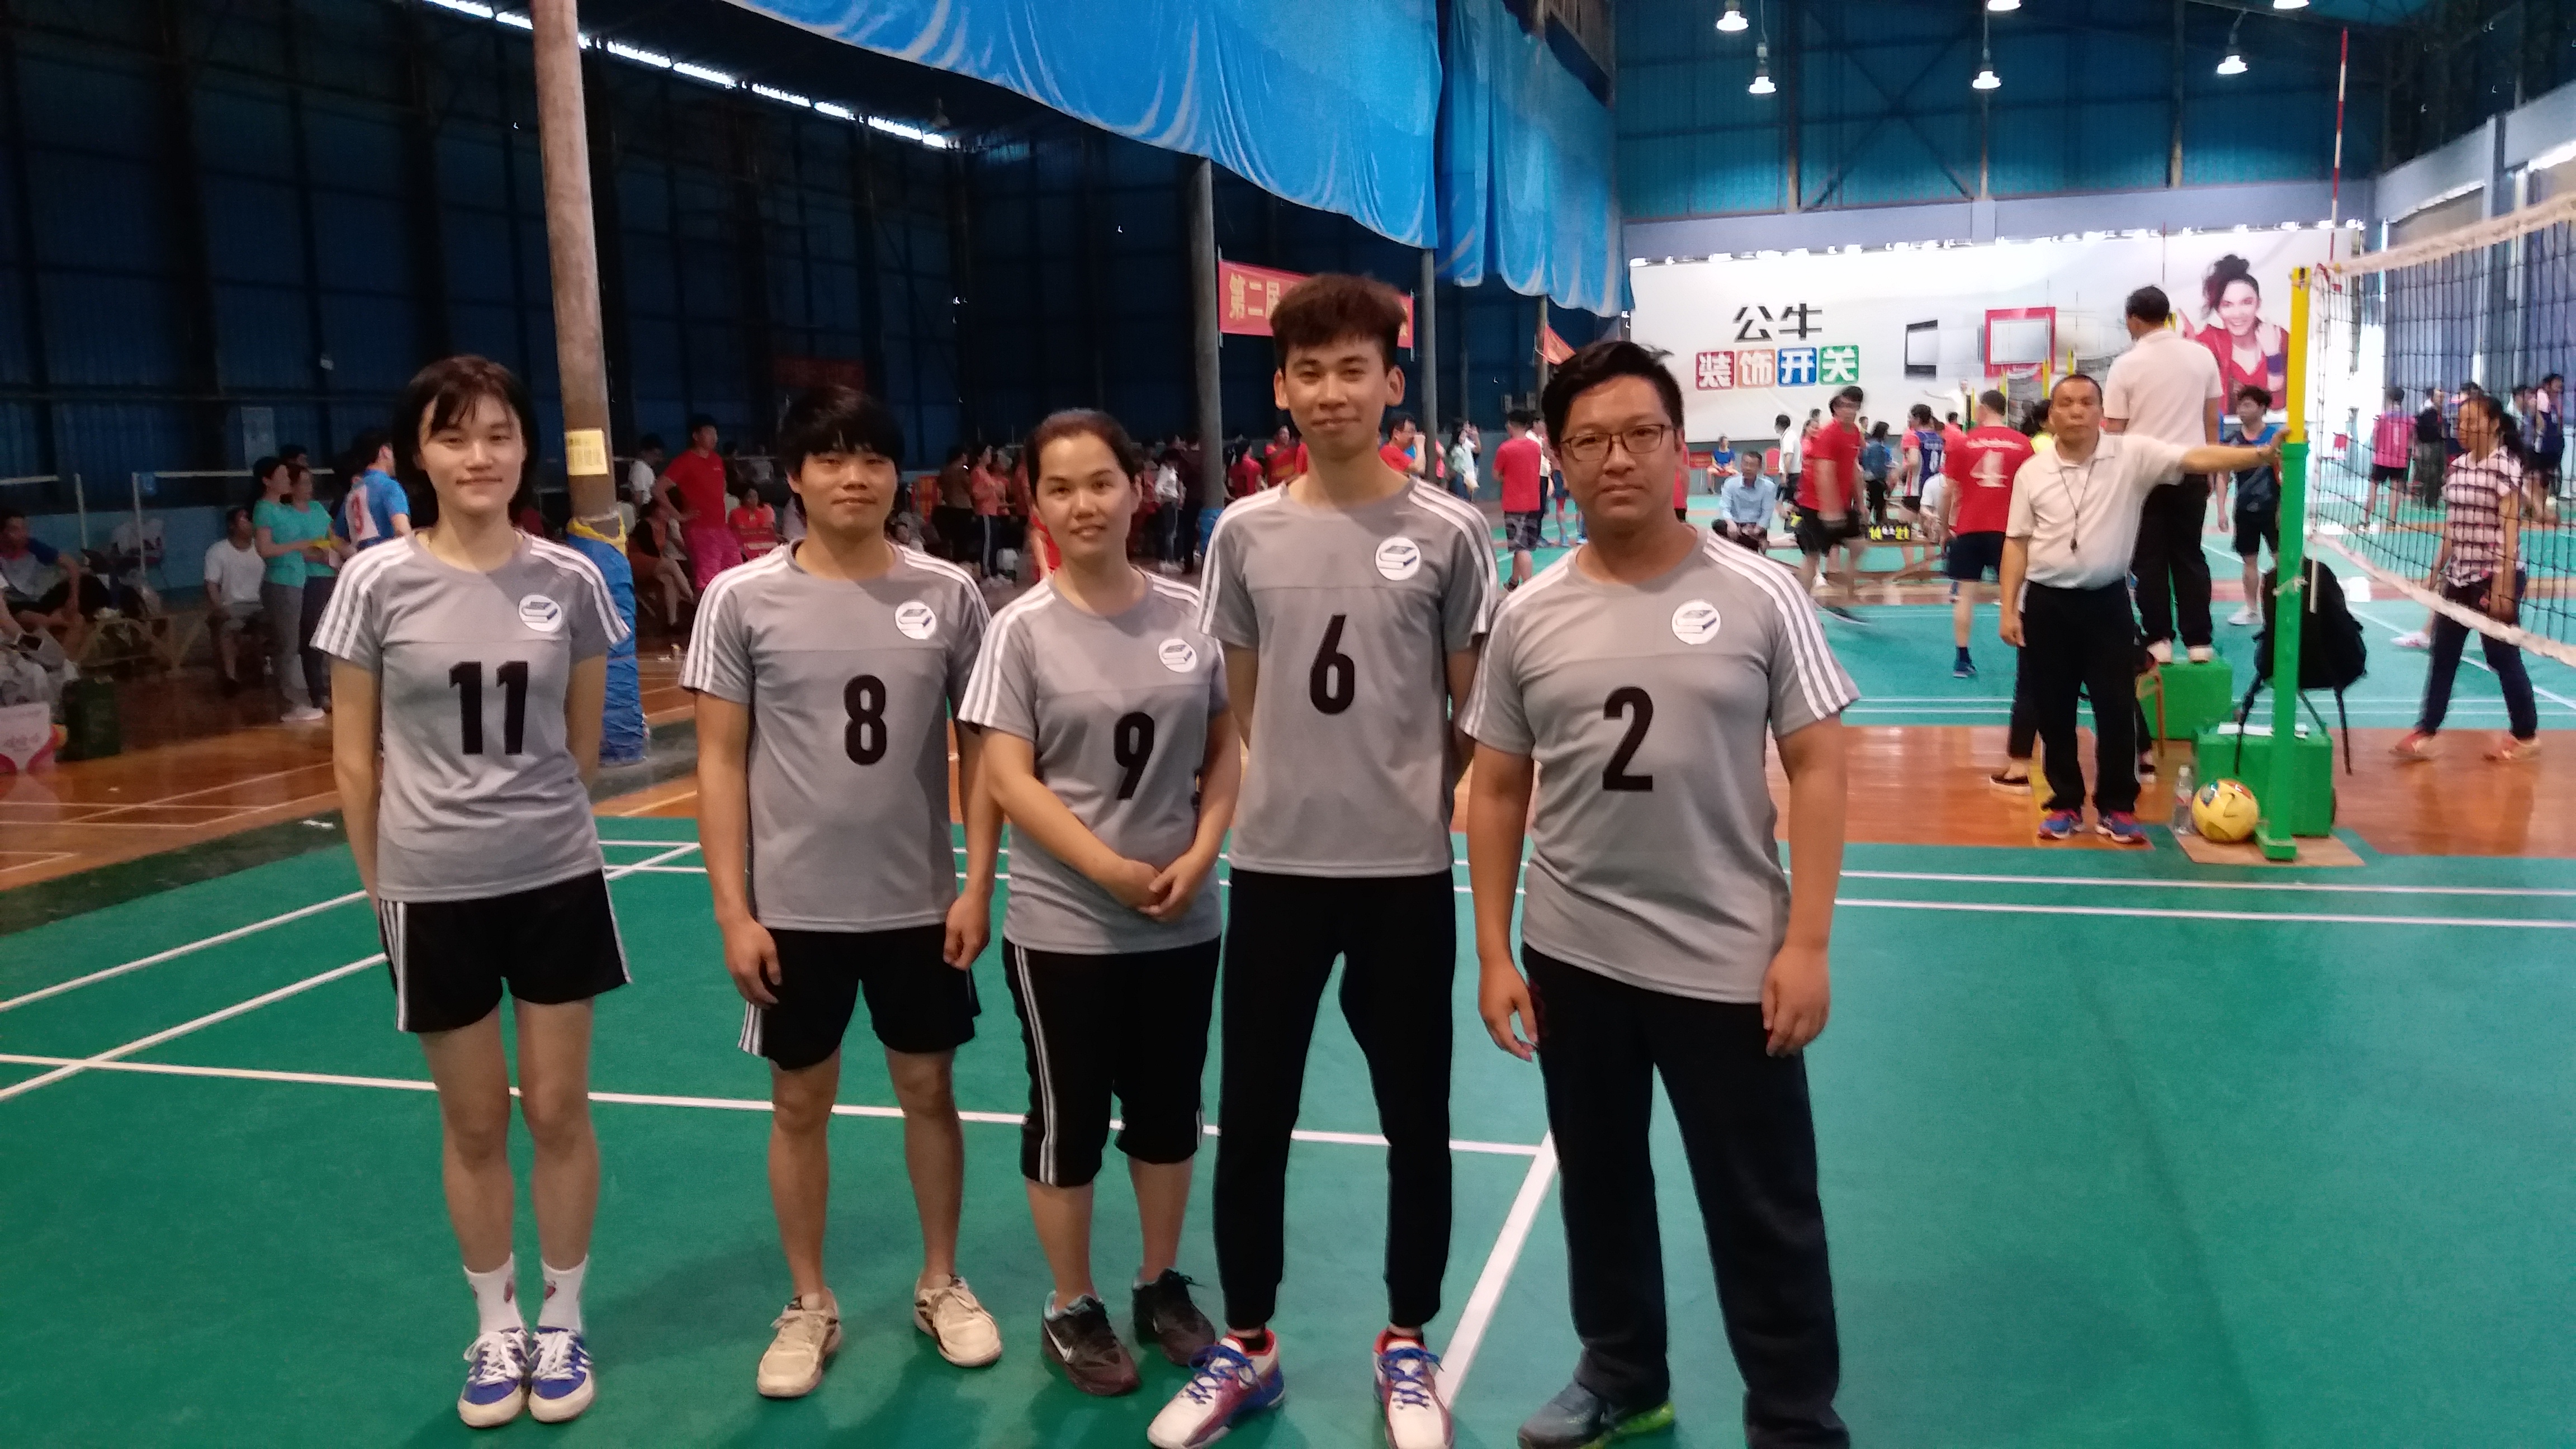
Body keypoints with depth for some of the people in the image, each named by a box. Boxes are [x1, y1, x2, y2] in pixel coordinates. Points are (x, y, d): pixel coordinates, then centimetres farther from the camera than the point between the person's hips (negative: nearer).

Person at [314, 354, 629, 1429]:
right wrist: (378, 880, 3)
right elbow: (355, 756, 1)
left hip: (557, 880, 1)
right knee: (474, 1123, 11)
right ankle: (496, 1328, 29)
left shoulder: (569, 581, -4)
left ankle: (563, 1324, 27)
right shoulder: (377, 583, -7)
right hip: (432, 890, 0)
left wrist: (538, 820, 12)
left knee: (558, 1111, 9)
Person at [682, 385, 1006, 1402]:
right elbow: (721, 763, -3)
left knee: (929, 1089, 13)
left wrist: (977, 884, -4)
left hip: (920, 901, 1)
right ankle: (809, 1306, 29)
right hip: (794, 906, -1)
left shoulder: (948, 594, -3)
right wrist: (733, 912, -7)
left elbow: (979, 747, 2)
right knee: (800, 1102, 11)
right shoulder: (742, 600, -6)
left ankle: (941, 1283, 32)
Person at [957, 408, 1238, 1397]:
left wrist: (1200, 855, -8)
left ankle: (1161, 1286, 35)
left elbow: (1228, 748, 6)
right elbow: (1007, 779, -11)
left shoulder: (1191, 615, 0)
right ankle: (1071, 1309, 27)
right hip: (1063, 927, -3)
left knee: (1169, 1112, 15)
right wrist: (1111, 870, -18)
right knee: (1068, 1120, 9)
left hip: (1182, 922, 3)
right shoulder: (1023, 630, -8)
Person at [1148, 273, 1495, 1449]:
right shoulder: (1244, 535, 1)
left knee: (1416, 1120, 11)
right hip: (1274, 865, 2)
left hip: (1406, 870, -2)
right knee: (1251, 1116, 10)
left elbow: (1472, 709, 3)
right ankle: (1245, 1344, 30)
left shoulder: (1447, 534, -6)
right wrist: (1298, 787, 6)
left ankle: (1406, 1346, 31)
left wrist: (1418, 798, 2)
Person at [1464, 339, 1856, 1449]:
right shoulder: (1528, 618, 0)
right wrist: (1494, 954, 2)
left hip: (1729, 960, -3)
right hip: (1572, 958, 4)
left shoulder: (1758, 595, -7)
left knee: (1766, 1213, 7)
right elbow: (1497, 791, 5)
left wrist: (1806, 943, -11)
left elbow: (1817, 767, -6)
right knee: (1598, 1182, 20)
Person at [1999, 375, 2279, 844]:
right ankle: (2066, 805, 20)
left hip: (2106, 601, -1)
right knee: (2052, 712, 7)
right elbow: (2016, 543, 4)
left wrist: (2260, 454, -30)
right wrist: (2008, 608, 0)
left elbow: (2196, 459, -15)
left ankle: (2116, 807, 15)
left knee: (2117, 709, 1)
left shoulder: (2133, 454, -3)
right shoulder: (2032, 472, 1)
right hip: (2046, 604, 1)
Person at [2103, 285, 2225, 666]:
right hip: (2190, 471, 3)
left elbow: (2113, 430, -5)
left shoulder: (2127, 364, -6)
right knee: (2190, 557, 10)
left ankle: (2159, 641, 2)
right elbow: (2212, 420, 8)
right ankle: (2198, 642, 9)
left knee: (2150, 561, 4)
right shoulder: (2203, 356, 3)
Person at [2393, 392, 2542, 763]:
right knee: (2443, 654, 5)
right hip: (2459, 577, 7)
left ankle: (2526, 734, 18)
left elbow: (2510, 530, -17)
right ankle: (2426, 731, 8)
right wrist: (2436, 571, 15)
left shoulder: (2506, 466, -13)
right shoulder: (2458, 466, 8)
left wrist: (2503, 587, -21)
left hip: (2495, 578, -7)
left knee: (2503, 656, 3)